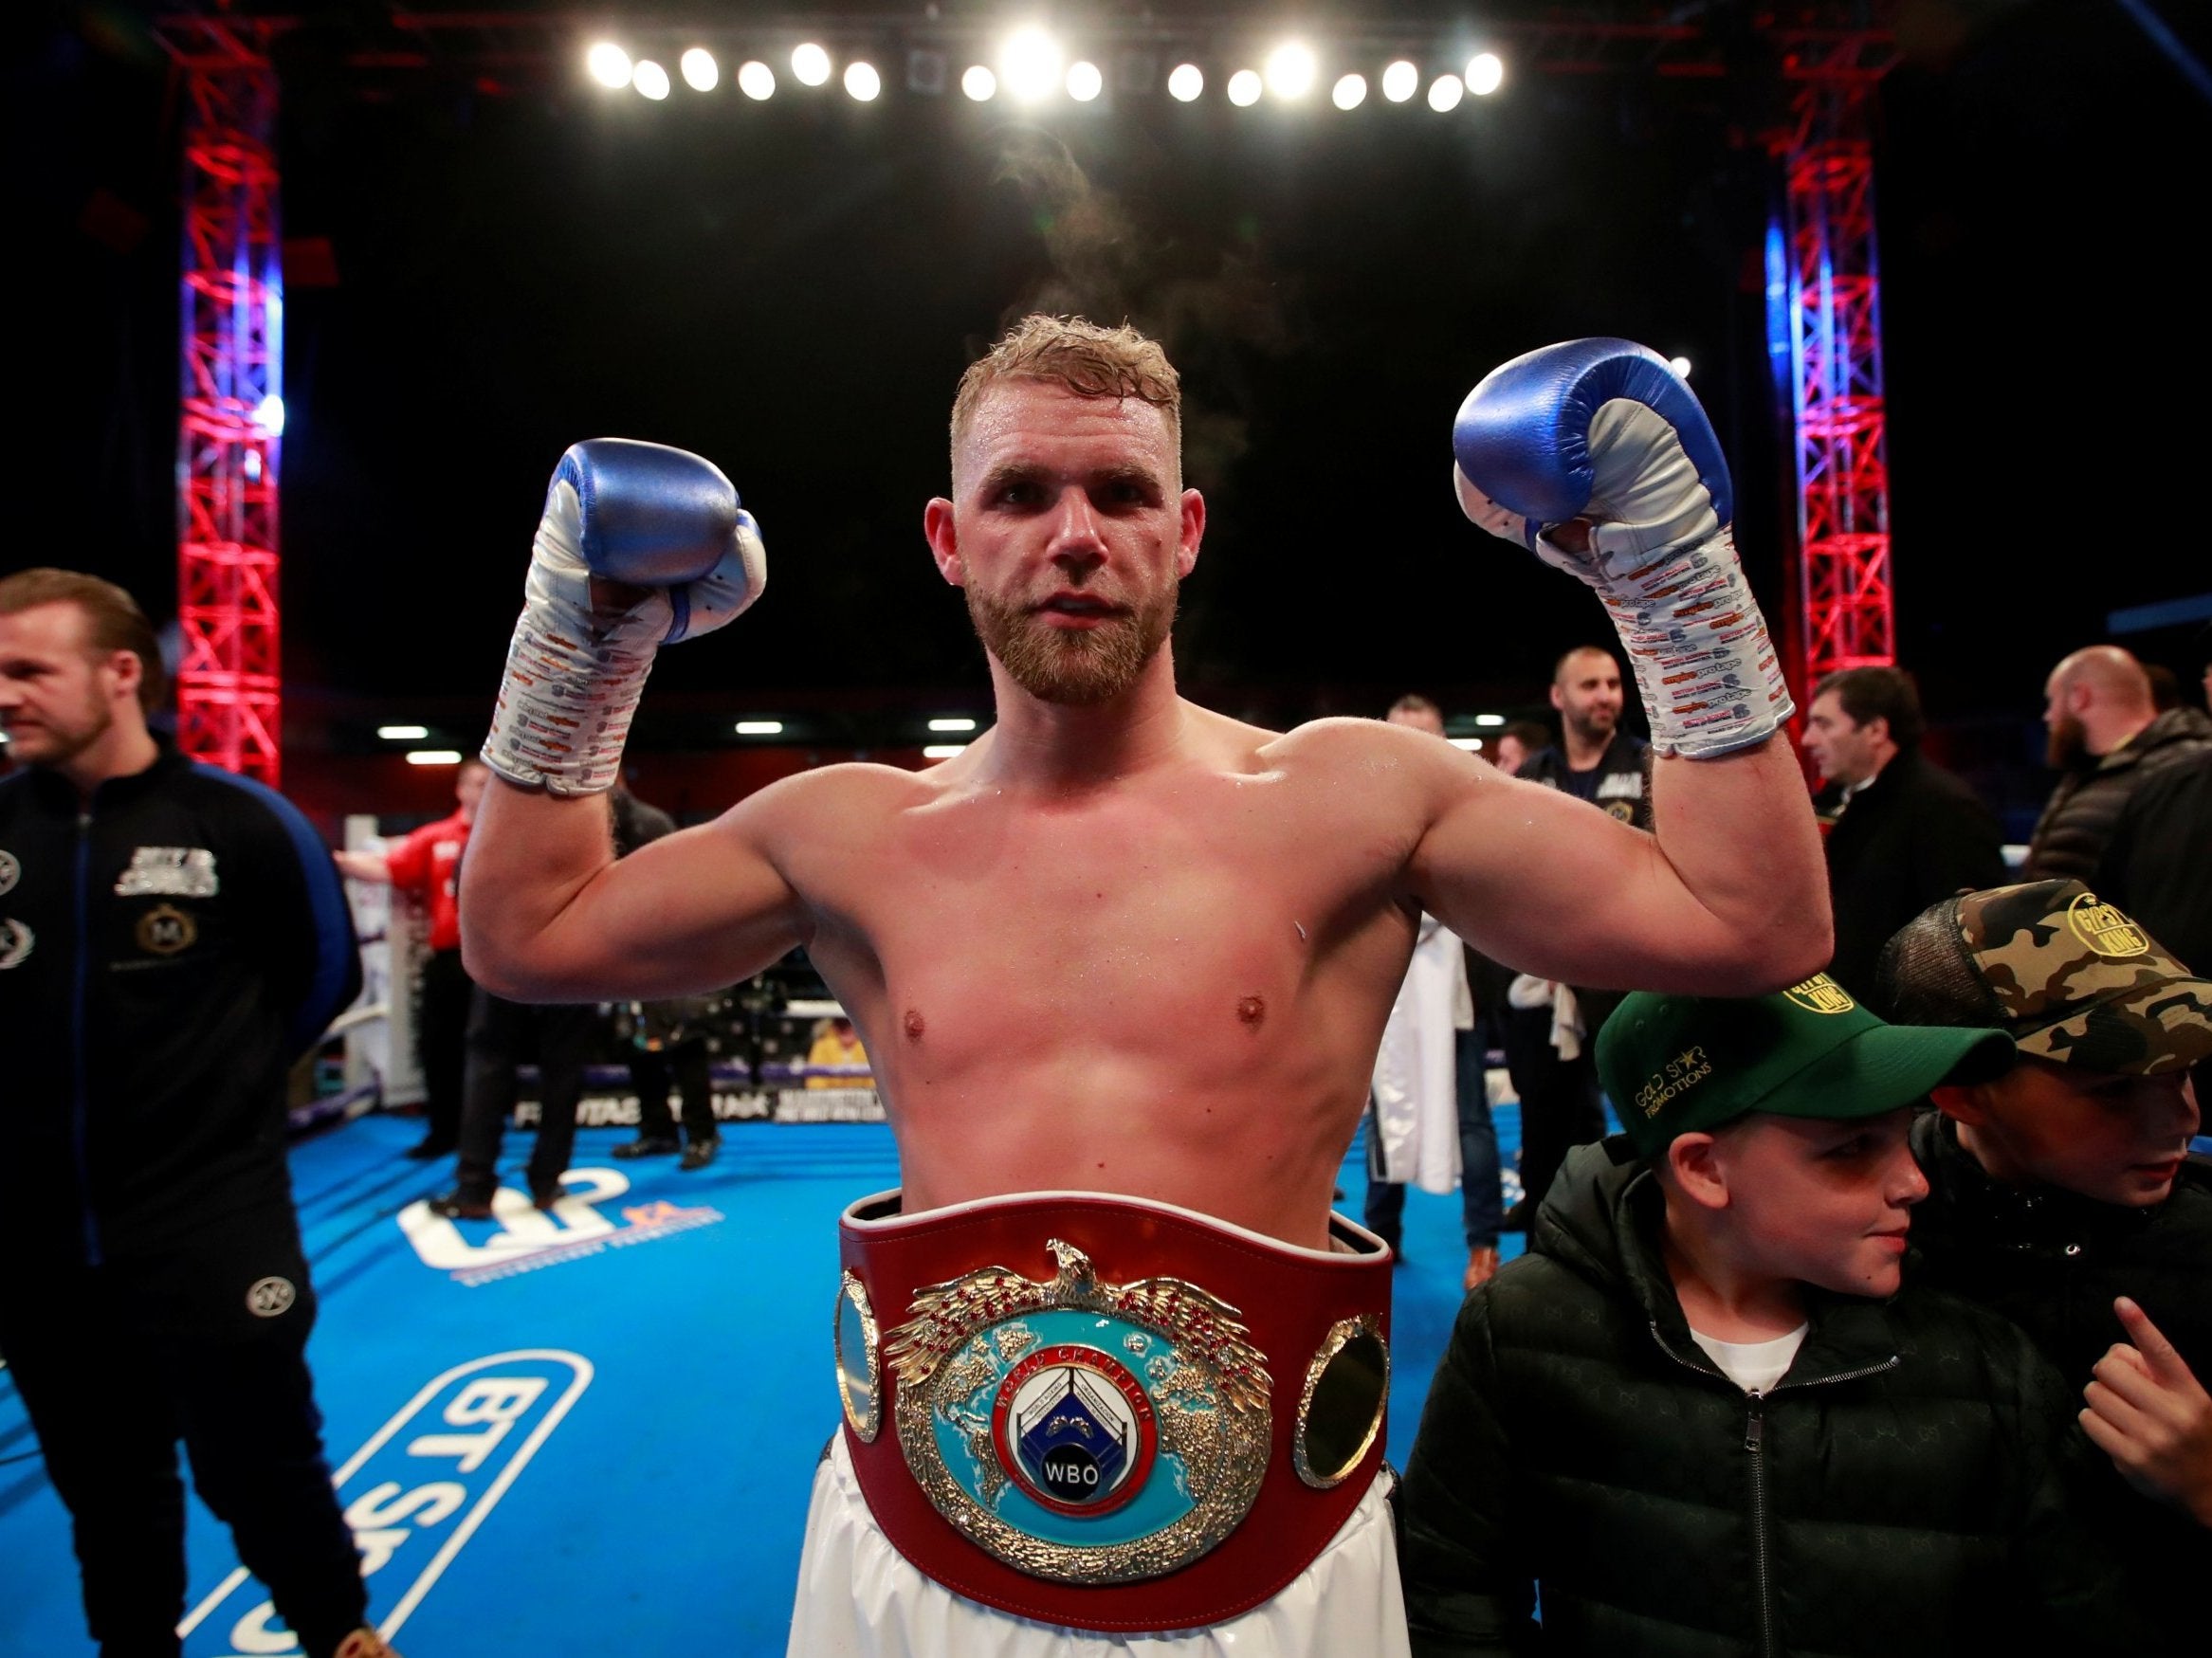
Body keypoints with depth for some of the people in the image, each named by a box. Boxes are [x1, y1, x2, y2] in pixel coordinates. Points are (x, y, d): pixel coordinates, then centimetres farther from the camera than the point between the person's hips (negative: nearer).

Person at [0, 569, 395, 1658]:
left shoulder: (238, 823, -12)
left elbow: (325, 974, 1)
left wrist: (225, 1081, 4)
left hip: (213, 1231, -4)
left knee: (257, 1473, 8)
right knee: (102, 1492, 21)